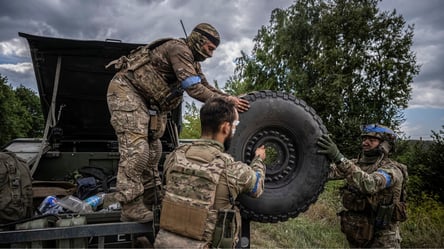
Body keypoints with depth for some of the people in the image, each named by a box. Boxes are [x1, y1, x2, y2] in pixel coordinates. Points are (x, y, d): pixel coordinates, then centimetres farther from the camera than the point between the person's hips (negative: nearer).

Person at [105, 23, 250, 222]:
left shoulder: (193, 62, 13)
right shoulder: (179, 49, -18)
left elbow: (205, 87, 12)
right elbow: (194, 89, -27)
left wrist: (230, 98, 0)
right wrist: (225, 101, -23)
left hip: (146, 100, 10)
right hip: (126, 90, -10)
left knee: (152, 149, 9)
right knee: (135, 147, -19)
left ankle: (151, 202, 17)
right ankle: (131, 207, -16)